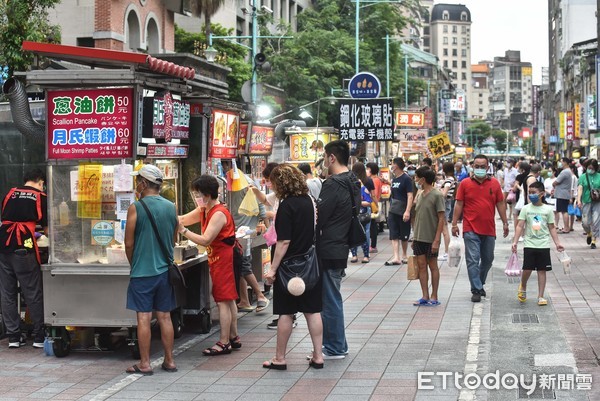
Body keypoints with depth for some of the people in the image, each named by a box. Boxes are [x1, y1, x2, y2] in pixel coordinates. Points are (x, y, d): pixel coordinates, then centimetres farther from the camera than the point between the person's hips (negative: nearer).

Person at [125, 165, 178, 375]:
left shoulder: (136, 208, -11)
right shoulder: (171, 207, 5)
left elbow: (129, 243, -8)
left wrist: (134, 263, 8)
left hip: (142, 271, -5)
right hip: (164, 270, 5)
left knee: (143, 318, 1)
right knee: (164, 316, 11)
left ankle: (144, 363, 5)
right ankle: (169, 361, 15)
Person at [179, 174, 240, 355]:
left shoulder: (219, 214, -21)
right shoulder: (203, 210, 10)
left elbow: (205, 240, -26)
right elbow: (183, 219, 10)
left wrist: (183, 231, -26)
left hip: (222, 258, -10)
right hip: (217, 258, 10)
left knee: (223, 301, -8)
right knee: (228, 299, 15)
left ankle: (224, 343, -5)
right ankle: (234, 338, 23)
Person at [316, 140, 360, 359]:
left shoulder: (333, 184, -18)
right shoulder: (352, 183, 11)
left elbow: (319, 217, -17)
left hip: (329, 250, -9)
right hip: (341, 247, 10)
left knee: (330, 300, -1)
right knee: (332, 298, 18)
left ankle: (334, 348, 6)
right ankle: (338, 345, 25)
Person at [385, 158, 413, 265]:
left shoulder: (406, 179, -11)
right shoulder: (394, 179, 12)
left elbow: (410, 196, -16)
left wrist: (407, 211, -24)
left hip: (403, 212, -7)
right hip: (393, 211, 7)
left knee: (404, 236, 6)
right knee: (394, 236, -2)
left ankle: (404, 256, 21)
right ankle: (396, 258, -6)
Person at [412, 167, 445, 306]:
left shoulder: (437, 195, -11)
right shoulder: (419, 195, 10)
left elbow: (441, 219, -13)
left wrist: (437, 240, -17)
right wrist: (414, 238, 14)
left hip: (431, 239, -6)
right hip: (419, 237, 6)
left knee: (433, 266, 3)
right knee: (421, 265, 6)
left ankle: (434, 297, 10)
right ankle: (425, 296, 11)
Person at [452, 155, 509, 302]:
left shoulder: (494, 183, 6)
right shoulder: (465, 184, 0)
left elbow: (500, 204, 10)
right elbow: (459, 204, 1)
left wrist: (505, 222, 7)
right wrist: (454, 224, -3)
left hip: (489, 230, 3)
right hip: (471, 230, -3)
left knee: (488, 260, 13)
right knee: (473, 260, -7)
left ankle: (479, 284, 32)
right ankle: (476, 290, -3)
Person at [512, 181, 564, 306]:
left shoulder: (548, 209, 1)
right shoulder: (526, 208, -1)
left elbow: (552, 228, 7)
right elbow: (520, 226, -3)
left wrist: (557, 243, 1)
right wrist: (515, 242, -12)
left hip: (543, 245, 1)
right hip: (529, 245, -1)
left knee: (542, 270, 3)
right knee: (527, 269, -3)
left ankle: (540, 296, 9)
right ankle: (523, 288, 26)